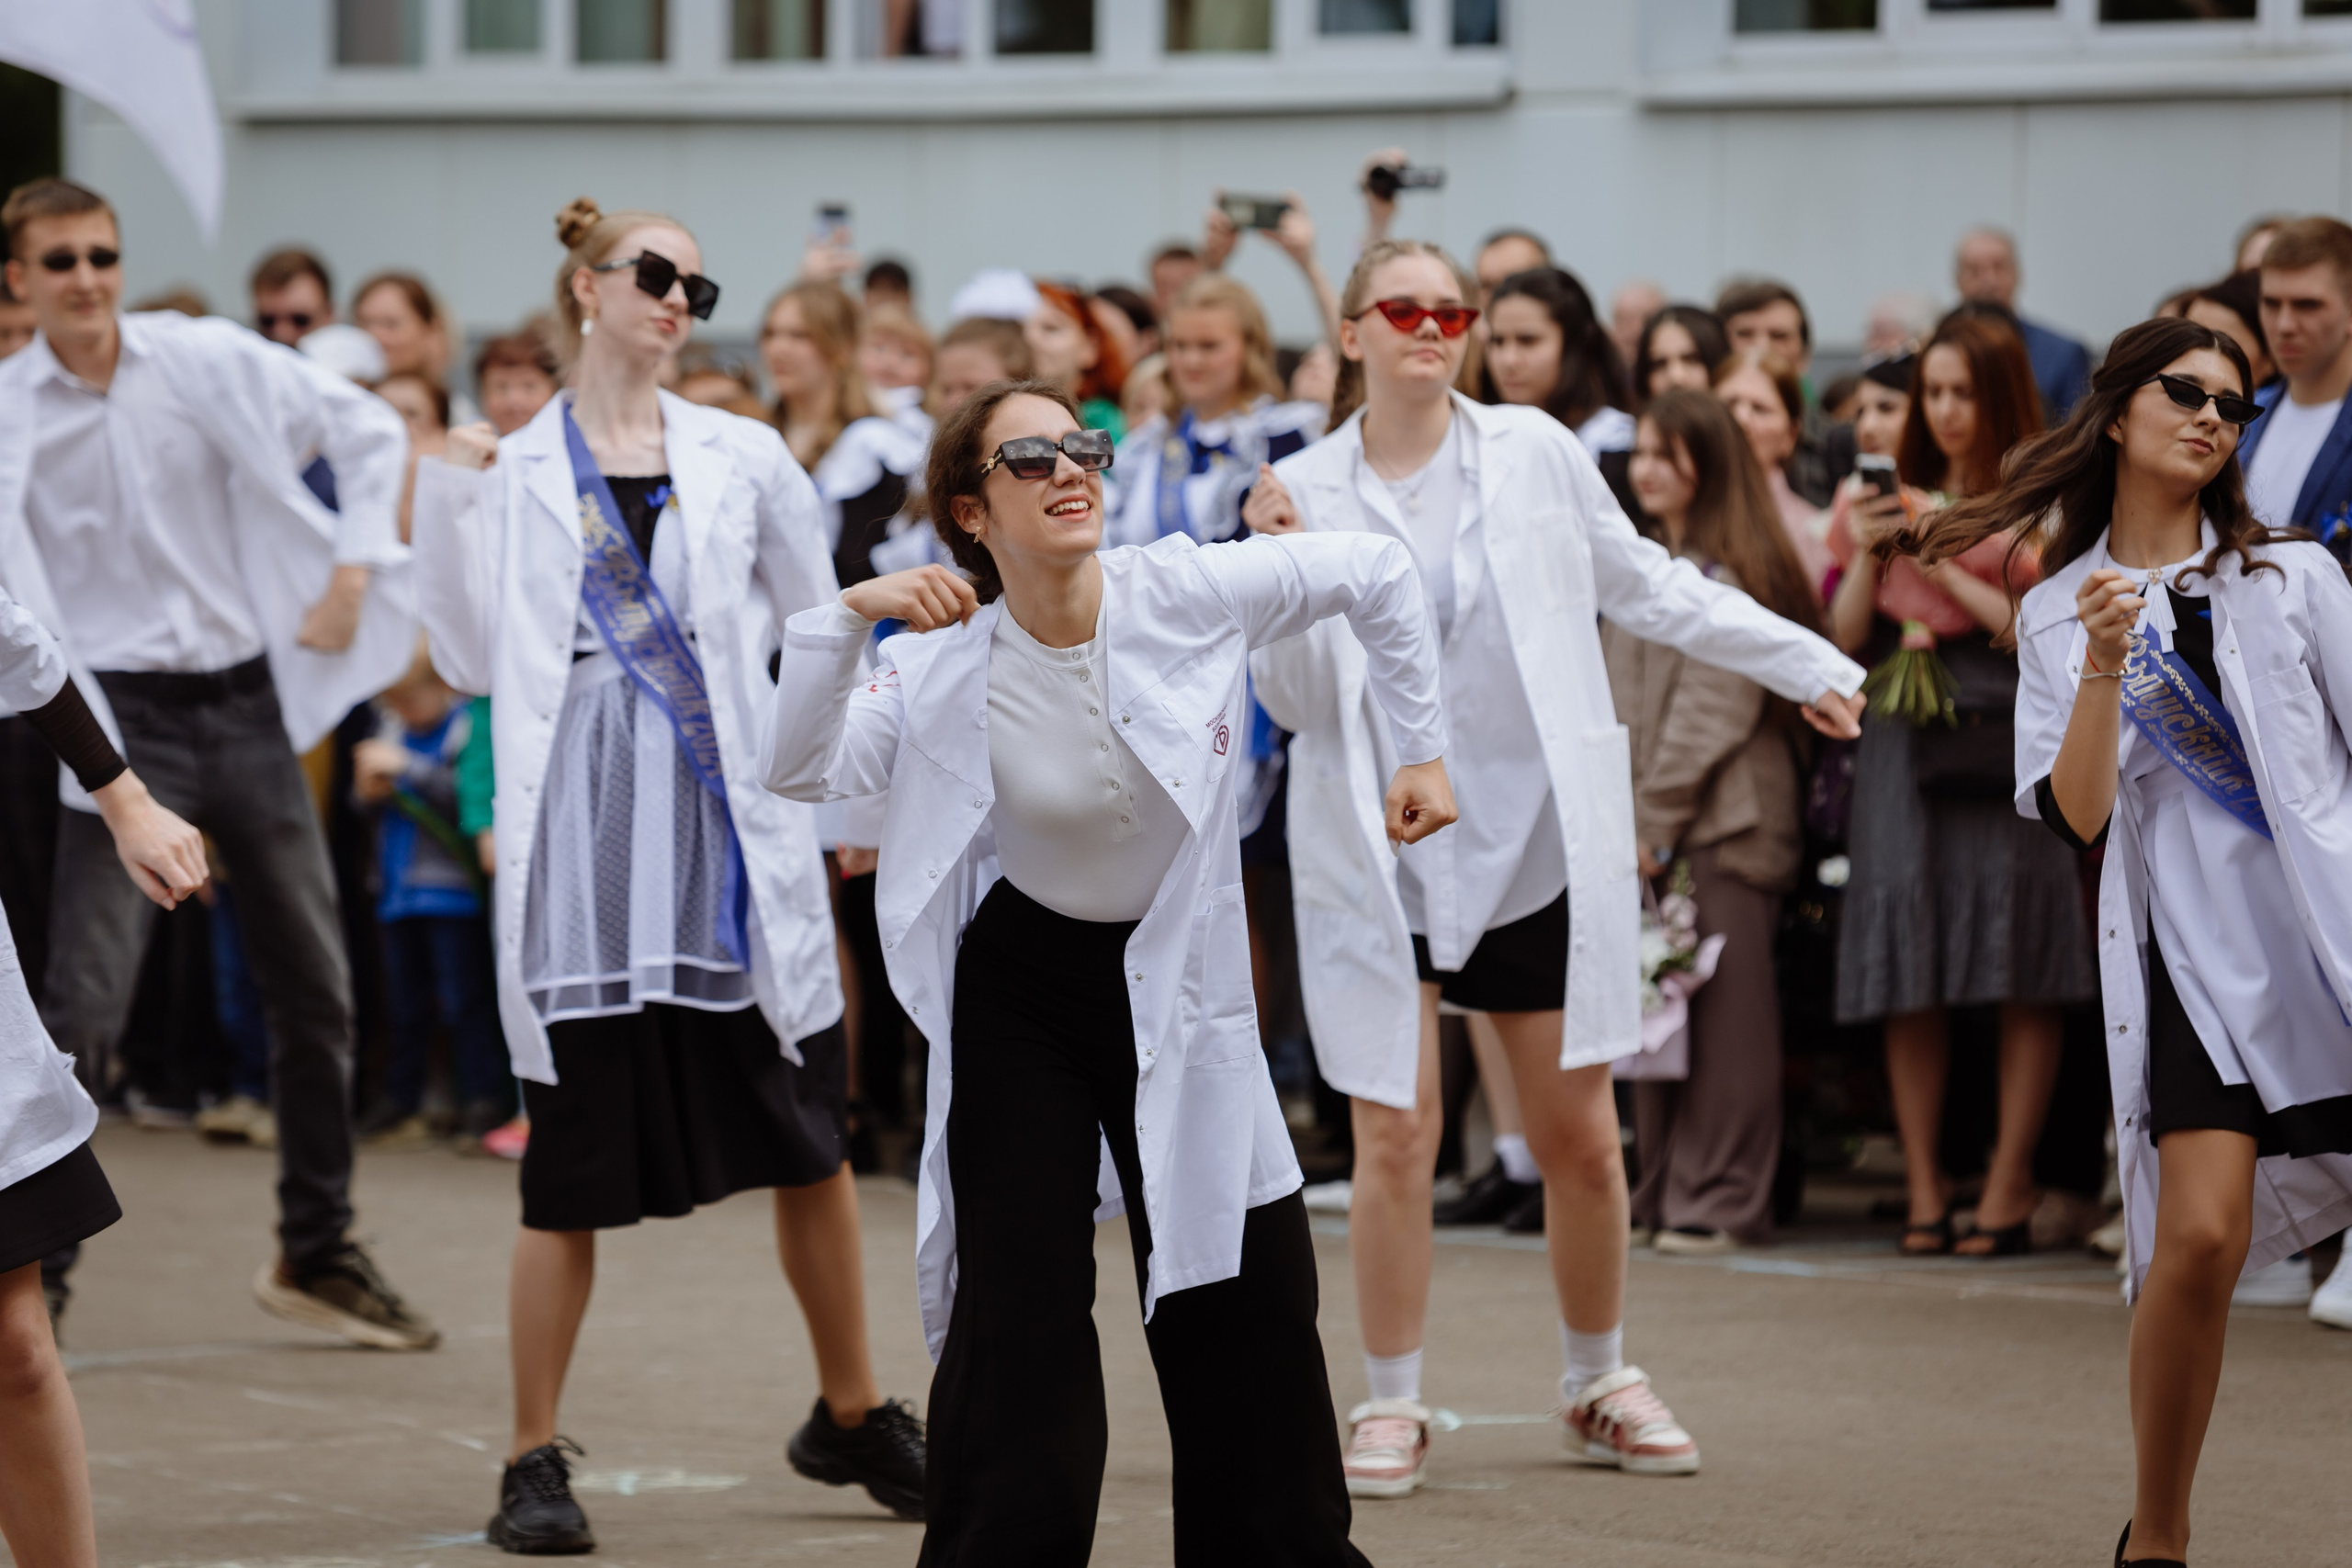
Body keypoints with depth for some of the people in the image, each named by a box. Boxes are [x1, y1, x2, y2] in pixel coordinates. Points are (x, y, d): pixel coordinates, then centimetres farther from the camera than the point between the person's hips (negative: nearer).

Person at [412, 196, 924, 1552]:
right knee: (576, 1158, -2)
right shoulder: (512, 472, 7)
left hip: (736, 827, 2)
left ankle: (853, 1415, 24)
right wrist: (452, 497, -5)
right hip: (583, 832, -1)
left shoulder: (745, 460, 8)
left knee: (808, 1135, 7)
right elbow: (474, 662, 0)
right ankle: (535, 1460, 8)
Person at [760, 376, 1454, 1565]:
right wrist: (845, 617, -36)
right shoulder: (945, 666, -15)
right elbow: (802, 773, -27)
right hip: (1020, 987, -1)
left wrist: (1423, 750, 1)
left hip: (1176, 974, 1)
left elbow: (1376, 576, -2)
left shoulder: (1184, 594, -15)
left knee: (1250, 1302, 5)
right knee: (1019, 1302, -7)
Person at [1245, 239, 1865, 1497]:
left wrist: (1809, 665, 10)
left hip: (1540, 836, 1)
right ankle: (1392, 1406, 8)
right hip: (1380, 849, -1)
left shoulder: (1533, 452, 1)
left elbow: (1647, 587, 11)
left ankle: (1600, 1388, 23)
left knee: (1581, 1137, 6)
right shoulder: (1303, 492, -1)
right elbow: (1295, 703, -3)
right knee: (1396, 1134, -5)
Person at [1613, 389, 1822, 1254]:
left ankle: (1720, 1199, -3)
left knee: (1724, 1014, -5)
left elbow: (1712, 711, -12)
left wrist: (1654, 822, -12)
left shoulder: (1736, 575, -8)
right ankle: (1664, 1193, 13)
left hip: (1725, 825, -8)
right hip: (1652, 828, 8)